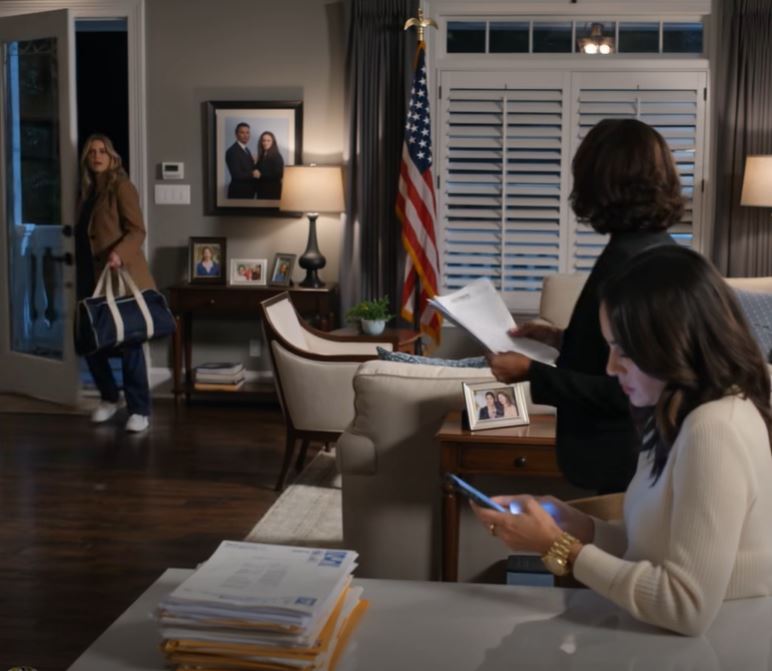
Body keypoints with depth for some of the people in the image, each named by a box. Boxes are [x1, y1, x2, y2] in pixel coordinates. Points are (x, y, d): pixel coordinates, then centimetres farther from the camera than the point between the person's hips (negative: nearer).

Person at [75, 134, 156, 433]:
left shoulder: (121, 187, -5)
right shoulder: (87, 191, 16)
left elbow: (137, 231, -13)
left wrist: (118, 254, -29)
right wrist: (79, 272, 12)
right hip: (91, 277, 7)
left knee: (129, 342, -5)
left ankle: (139, 411, 1)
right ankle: (109, 397, 26)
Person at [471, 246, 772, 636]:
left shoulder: (715, 430, -23)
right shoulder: (684, 416, 5)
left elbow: (689, 607, -25)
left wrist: (557, 547, -19)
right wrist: (580, 528, -5)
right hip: (665, 639, 7)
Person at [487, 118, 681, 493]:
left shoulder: (625, 261, -23)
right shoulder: (659, 249, 6)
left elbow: (621, 390, -24)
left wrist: (531, 372, -19)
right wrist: (562, 339, 14)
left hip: (624, 462, -9)